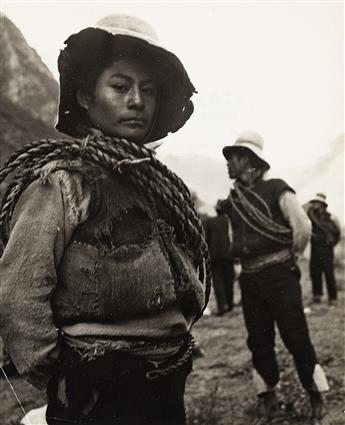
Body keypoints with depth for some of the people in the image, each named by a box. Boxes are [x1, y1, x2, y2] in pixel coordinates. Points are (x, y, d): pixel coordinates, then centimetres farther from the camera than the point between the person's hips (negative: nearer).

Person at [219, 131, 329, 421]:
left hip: (279, 275, -5)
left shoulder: (275, 189, -9)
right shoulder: (232, 201, 9)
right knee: (259, 340, 10)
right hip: (249, 280, 5)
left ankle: (316, 395, 15)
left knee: (296, 337, -2)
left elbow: (303, 227, -15)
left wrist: (290, 257, -2)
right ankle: (267, 394, 26)